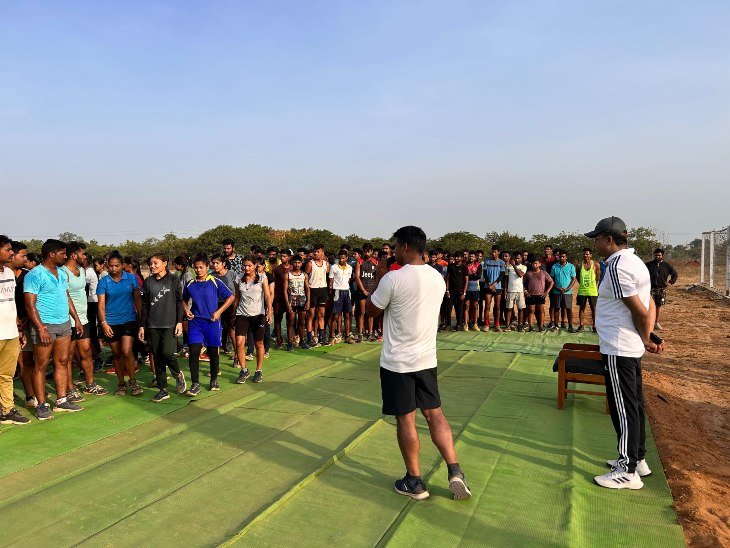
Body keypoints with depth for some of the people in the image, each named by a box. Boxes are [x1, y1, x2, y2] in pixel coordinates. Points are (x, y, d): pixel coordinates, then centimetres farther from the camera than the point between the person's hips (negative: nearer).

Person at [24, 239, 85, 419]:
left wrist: (76, 319, 17)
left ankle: (61, 401, 16)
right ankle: (42, 405, 8)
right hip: (45, 325, -7)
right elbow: (30, 304, -14)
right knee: (41, 365, 1)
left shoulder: (62, 273, 14)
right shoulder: (35, 275, -10)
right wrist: (41, 328, -21)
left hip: (64, 324, 7)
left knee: (62, 362, 9)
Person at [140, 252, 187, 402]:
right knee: (157, 357, 5)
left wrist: (179, 322, -7)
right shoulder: (147, 282, 8)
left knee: (167, 353, -17)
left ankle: (178, 375, 13)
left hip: (170, 324, -4)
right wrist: (142, 326, 8)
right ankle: (163, 390, 14)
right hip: (153, 326, 4)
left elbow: (179, 302, 0)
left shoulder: (172, 280, 0)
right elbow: (145, 305, 11)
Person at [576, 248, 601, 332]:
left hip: (592, 291, -1)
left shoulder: (596, 265, -3)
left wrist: (596, 286, 3)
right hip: (582, 290, 2)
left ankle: (594, 326, 14)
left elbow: (598, 277, 5)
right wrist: (581, 283, 6)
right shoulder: (580, 264, 1)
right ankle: (581, 326, 13)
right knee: (581, 308, 6)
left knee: (593, 308, 5)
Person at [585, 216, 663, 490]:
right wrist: (649, 337, 3)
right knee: (634, 404, 18)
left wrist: (646, 339, -6)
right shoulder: (635, 261, 13)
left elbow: (640, 311, -20)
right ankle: (637, 459, 32)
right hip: (633, 348, 11)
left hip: (617, 349, -11)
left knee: (623, 408, -1)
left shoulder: (617, 265, -20)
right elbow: (649, 305, 11)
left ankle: (628, 472, 9)